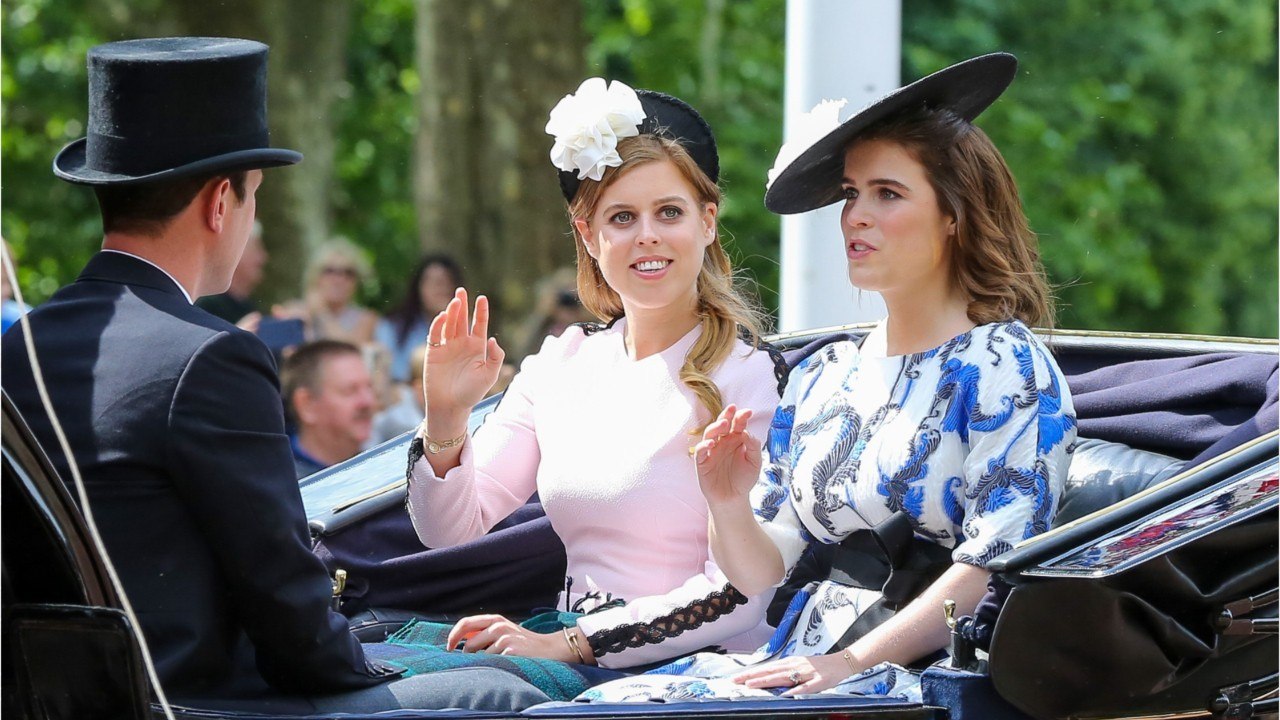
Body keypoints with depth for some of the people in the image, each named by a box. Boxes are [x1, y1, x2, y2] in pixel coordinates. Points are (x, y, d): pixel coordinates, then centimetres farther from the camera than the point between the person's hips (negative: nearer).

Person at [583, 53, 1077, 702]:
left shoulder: (1002, 365, -3)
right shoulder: (821, 378, 17)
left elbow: (996, 563, -14)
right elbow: (766, 577, 16)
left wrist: (852, 661, -19)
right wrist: (730, 507, -5)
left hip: (925, 672, -7)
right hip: (800, 661, 7)